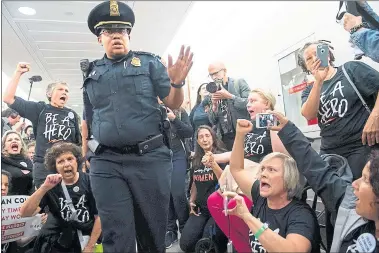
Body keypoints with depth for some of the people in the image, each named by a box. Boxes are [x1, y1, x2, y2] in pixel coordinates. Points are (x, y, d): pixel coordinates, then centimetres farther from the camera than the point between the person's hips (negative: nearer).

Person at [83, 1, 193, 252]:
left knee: (152, 229, 10)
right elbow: (89, 120, 20)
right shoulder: (92, 72, 14)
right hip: (106, 162, 2)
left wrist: (177, 83, -19)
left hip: (150, 157, -1)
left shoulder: (149, 62, 6)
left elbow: (174, 104, 1)